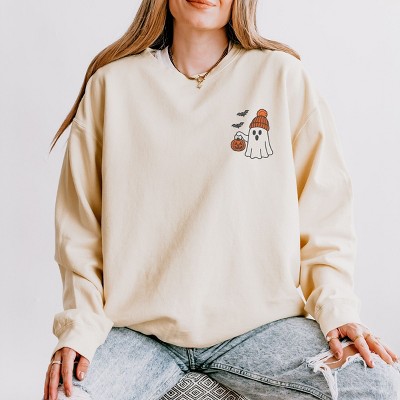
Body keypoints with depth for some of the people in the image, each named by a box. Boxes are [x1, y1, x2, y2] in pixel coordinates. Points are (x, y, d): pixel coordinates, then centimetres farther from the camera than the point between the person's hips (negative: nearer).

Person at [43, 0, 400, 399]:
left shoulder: (283, 76, 3)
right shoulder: (112, 85, 5)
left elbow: (324, 211, 4)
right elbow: (80, 225, 6)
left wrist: (337, 308, -8)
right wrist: (80, 324, -5)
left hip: (258, 322, 1)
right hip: (137, 328, 0)